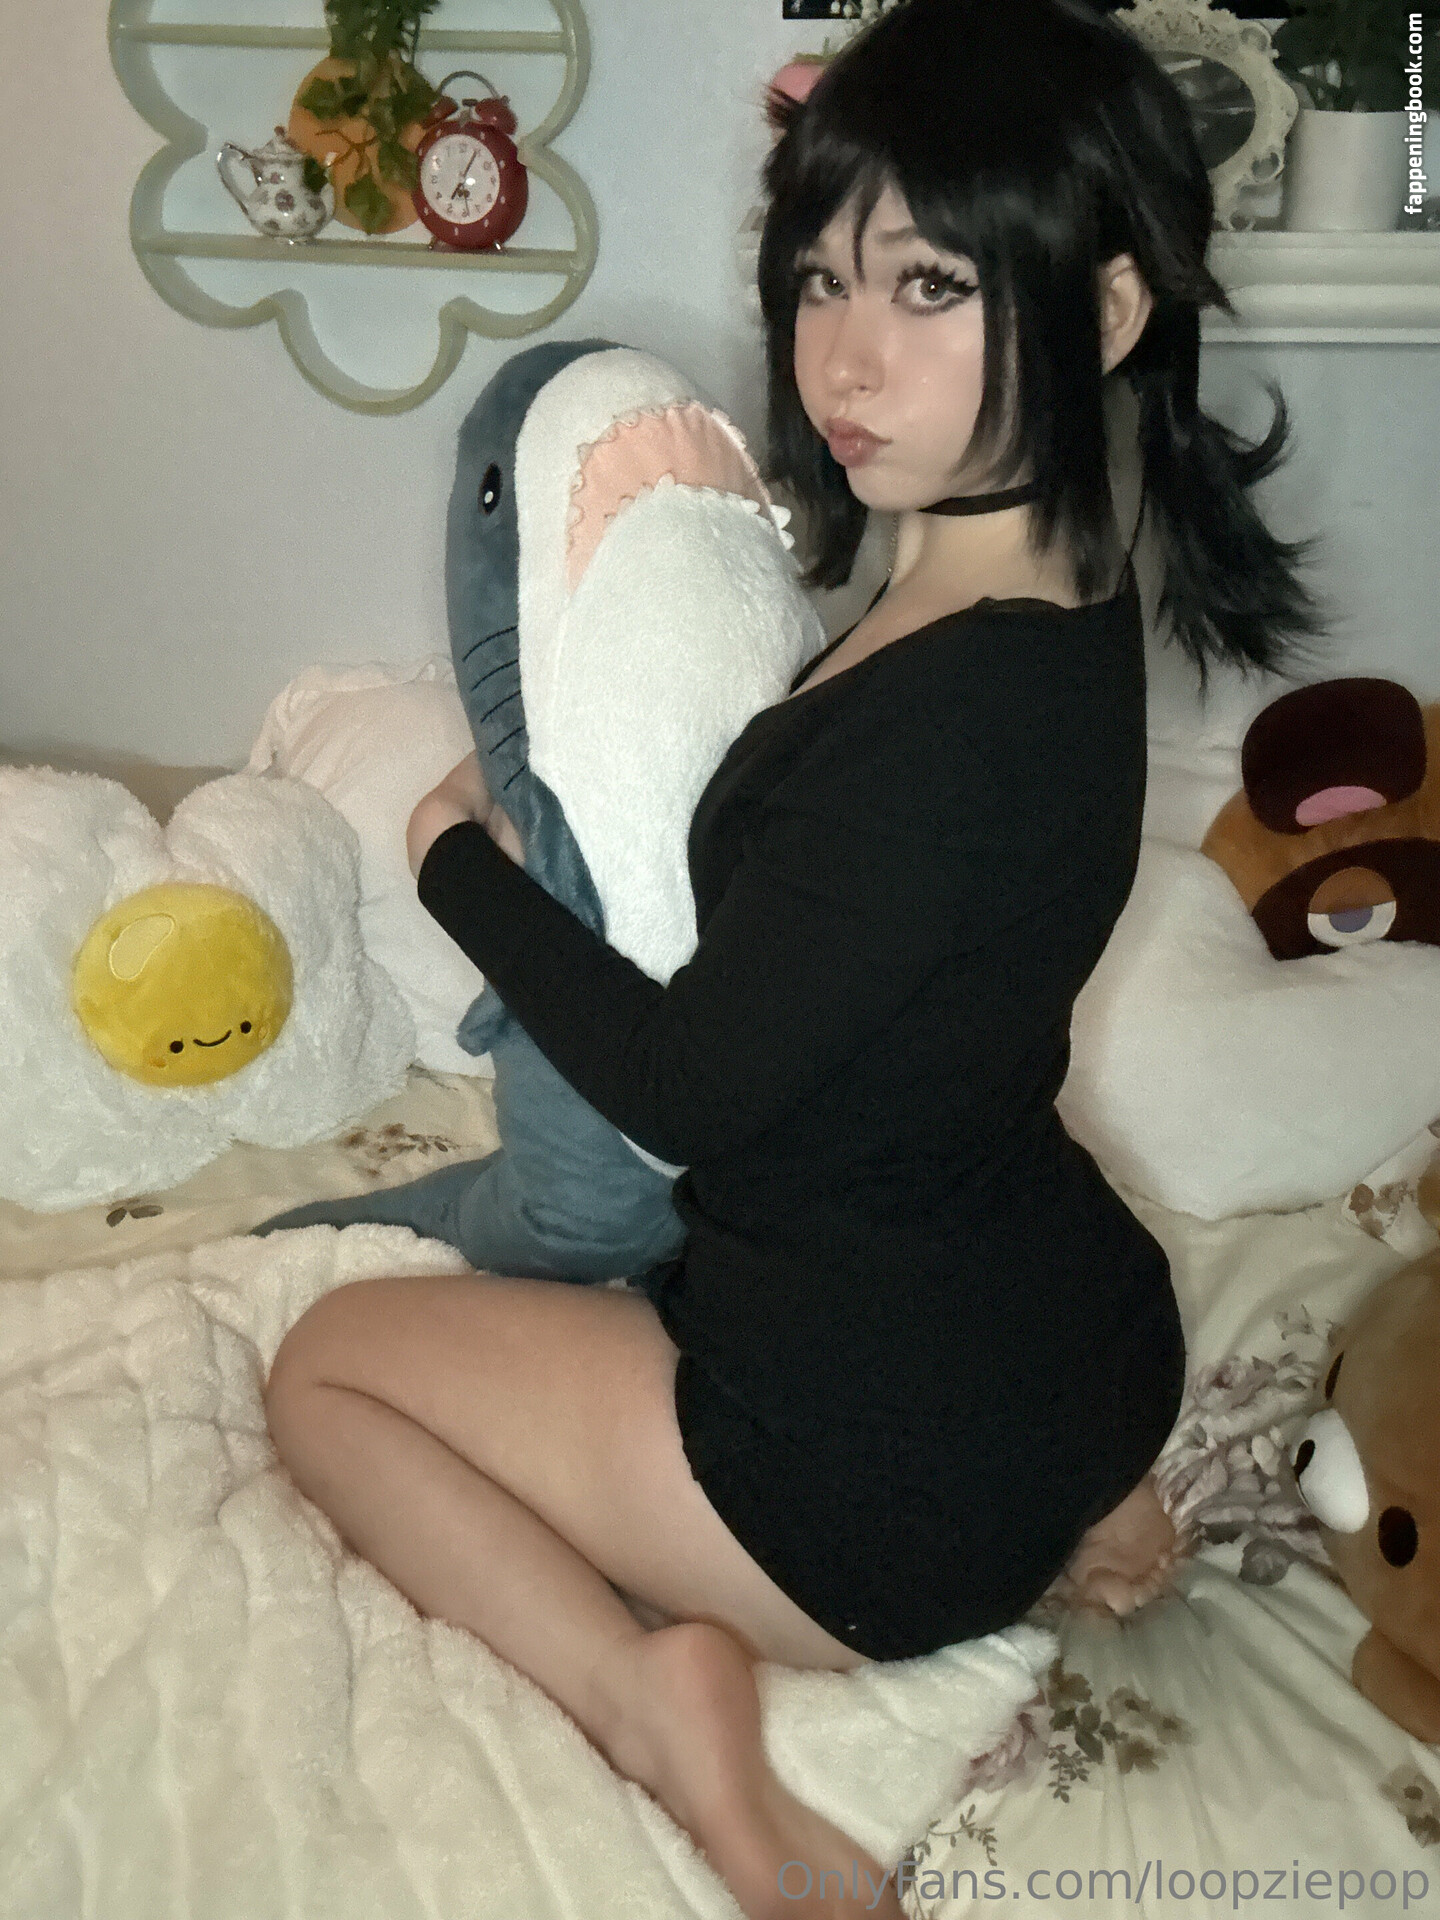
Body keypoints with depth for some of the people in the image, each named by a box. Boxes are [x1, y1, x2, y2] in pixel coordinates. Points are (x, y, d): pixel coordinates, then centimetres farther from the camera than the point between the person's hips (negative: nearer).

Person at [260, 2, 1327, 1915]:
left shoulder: (951, 713, -30)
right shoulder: (1060, 590, -4)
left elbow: (690, 1086, -20)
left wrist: (461, 861, -3)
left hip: (909, 1468, -8)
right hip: (1074, 1334, 8)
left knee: (330, 1358, 10)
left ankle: (647, 1684, -8)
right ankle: (1057, 1503, 17)